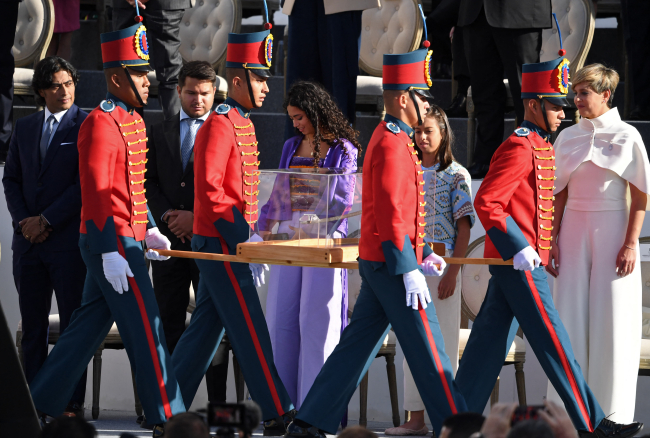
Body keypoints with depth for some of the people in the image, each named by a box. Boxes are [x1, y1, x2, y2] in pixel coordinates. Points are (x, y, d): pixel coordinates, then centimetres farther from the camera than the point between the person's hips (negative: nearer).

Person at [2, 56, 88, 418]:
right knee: (33, 326, 6)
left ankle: (71, 402, -1)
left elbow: (87, 182, -9)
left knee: (73, 324, -3)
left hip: (69, 240, -5)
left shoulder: (88, 126, -2)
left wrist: (47, 221, -10)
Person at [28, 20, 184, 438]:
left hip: (127, 239, 10)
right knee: (146, 329, -6)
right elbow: (96, 192, -20)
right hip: (114, 244, -10)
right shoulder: (101, 124, -16)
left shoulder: (133, 121, 14)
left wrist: (149, 229, 16)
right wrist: (111, 253, -23)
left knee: (89, 326, 11)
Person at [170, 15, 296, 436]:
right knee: (250, 329, -8)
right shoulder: (220, 125, -15)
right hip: (221, 243, -10)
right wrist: (243, 238, -21)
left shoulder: (244, 124, 15)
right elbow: (210, 192, -21)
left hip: (233, 242, 10)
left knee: (207, 326, 11)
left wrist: (253, 237, 14)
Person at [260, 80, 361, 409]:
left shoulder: (343, 149, -1)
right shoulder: (291, 147, 16)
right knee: (280, 319, 2)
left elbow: (341, 199, -8)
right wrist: (263, 230, 10)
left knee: (315, 320, -6)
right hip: (287, 239, 5)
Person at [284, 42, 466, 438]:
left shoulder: (390, 139, 16)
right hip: (392, 265, -10)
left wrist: (422, 255, 21)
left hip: (378, 266, 10)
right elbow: (391, 213, -22)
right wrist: (409, 270, -23)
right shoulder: (393, 145, -16)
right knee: (428, 349, -4)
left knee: (358, 345, 10)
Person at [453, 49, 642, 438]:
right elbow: (486, 203, -22)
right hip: (519, 263, -10)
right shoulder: (520, 149, -16)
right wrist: (520, 249, -24)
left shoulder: (542, 147, 15)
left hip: (515, 261, 10)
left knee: (491, 340, 10)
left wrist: (543, 249, 20)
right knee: (553, 342, -5)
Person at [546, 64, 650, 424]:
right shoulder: (568, 137, 8)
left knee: (612, 322, -3)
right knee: (570, 317, 1)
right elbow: (559, 194, 11)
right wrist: (552, 241, 4)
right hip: (574, 232, 4)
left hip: (612, 231, -4)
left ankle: (610, 412, 3)